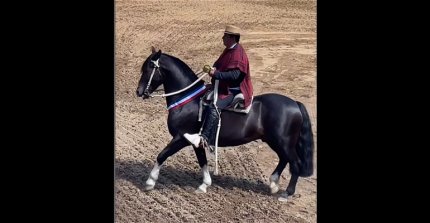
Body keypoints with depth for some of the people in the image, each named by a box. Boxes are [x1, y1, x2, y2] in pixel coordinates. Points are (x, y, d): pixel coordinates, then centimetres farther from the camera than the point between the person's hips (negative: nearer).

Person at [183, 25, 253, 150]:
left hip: (233, 91, -12)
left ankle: (204, 139, -39)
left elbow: (235, 74, -28)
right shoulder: (229, 50, 14)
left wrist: (216, 74, -28)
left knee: (213, 108, -32)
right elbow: (220, 64, 23)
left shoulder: (237, 53, -18)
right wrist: (213, 68, 0)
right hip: (224, 87, 12)